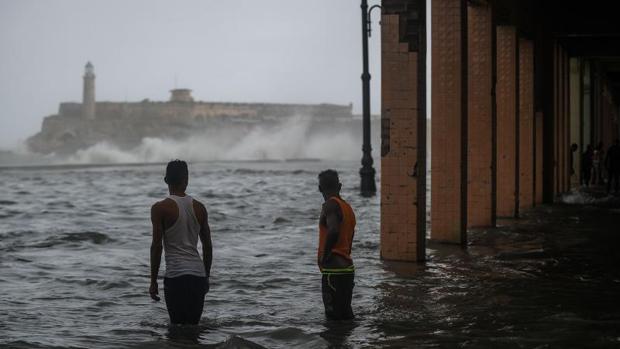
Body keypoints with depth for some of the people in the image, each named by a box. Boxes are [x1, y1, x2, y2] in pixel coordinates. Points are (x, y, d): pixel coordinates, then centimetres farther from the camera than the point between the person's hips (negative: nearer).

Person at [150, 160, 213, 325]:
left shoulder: (160, 208, -5)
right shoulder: (199, 207, 9)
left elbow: (157, 246, -8)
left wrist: (153, 281, -1)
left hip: (176, 276, -4)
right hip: (198, 275, 5)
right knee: (194, 326, 14)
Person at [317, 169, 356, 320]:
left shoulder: (331, 205, -12)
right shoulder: (347, 207, 15)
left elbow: (333, 231, -29)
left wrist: (324, 256, -18)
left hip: (333, 270, -9)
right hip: (347, 267, 9)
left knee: (334, 315, -6)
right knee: (345, 315, 15)